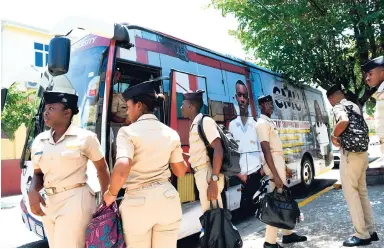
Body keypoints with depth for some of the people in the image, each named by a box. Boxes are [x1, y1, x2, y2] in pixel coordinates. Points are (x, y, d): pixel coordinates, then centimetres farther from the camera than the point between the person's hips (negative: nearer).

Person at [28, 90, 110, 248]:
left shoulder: (85, 137, -7)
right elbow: (38, 174, 17)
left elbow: (102, 168, 1)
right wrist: (33, 192, -4)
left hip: (75, 201, -6)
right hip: (49, 204, 6)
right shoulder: (39, 141, 8)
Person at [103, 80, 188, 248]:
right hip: (168, 199, 4)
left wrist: (111, 194, -7)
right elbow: (180, 172, 9)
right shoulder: (171, 133, 4)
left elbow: (122, 170, -25)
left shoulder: (128, 132, -10)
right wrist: (181, 155, 27)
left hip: (138, 202, -4)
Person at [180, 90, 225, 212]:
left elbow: (218, 149, -19)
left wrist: (213, 180, -24)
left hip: (208, 173, -9)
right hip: (201, 174, 9)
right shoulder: (194, 125, 17)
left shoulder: (205, 121, -9)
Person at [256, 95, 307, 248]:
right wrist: (275, 174, -24)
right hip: (273, 166, -10)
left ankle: (288, 234, 28)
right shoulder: (262, 123, -13)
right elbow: (266, 150, -20)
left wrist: (284, 167, 22)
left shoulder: (270, 122, 18)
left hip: (278, 164, 10)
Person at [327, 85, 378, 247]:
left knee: (350, 193, -2)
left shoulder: (338, 107, -9)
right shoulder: (355, 106, 17)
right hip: (362, 152, 9)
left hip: (350, 154, -9)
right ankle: (370, 231, 22)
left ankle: (362, 235, 4)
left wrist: (334, 136, -15)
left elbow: (344, 121, -31)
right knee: (362, 192, 15)